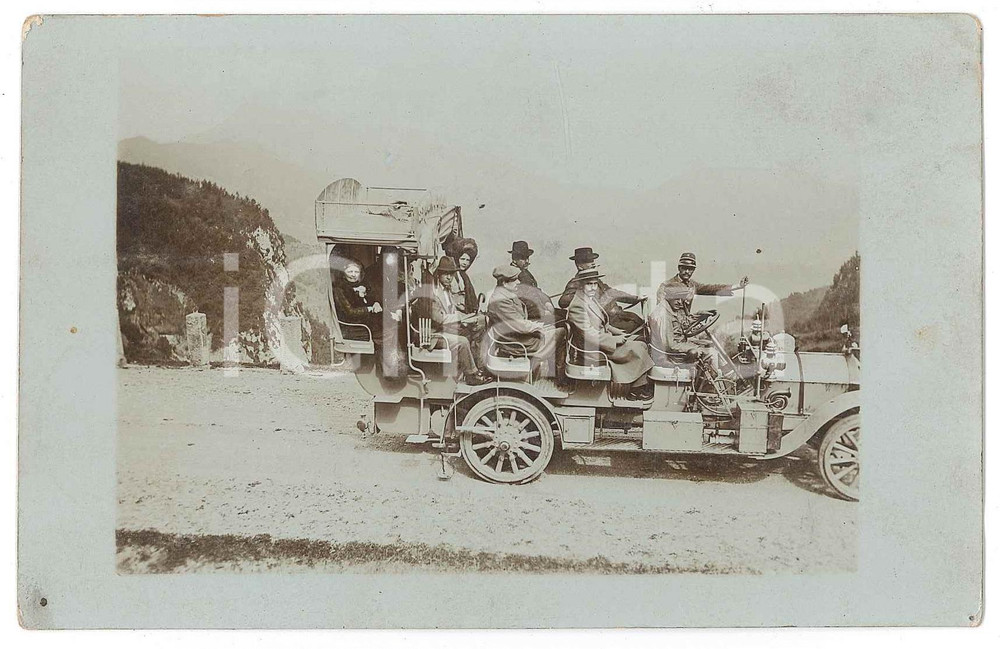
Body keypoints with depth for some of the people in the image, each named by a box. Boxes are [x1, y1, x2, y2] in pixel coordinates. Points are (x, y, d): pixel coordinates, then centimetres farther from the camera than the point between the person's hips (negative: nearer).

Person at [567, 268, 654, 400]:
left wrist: (619, 333, 6)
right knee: (637, 349, -17)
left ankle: (642, 386, -4)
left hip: (604, 340, 10)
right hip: (593, 349, -10)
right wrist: (614, 340, -18)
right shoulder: (577, 306, -19)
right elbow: (590, 335, -23)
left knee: (641, 345, -2)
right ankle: (636, 389, -6)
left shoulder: (591, 299, 13)